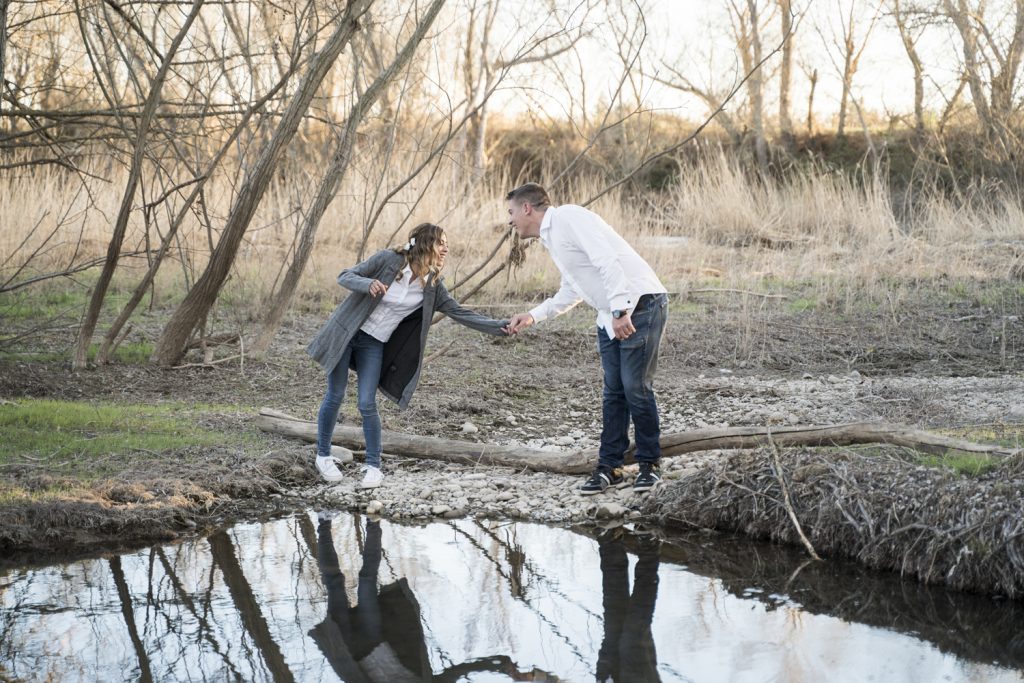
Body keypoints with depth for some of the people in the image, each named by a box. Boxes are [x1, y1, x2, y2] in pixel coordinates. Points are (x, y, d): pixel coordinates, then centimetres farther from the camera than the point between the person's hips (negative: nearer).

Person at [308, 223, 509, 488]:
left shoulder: (432, 286, -6)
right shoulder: (388, 260, -17)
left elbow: (459, 312, -6)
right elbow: (345, 277, -12)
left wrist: (499, 326, -17)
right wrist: (368, 284, -34)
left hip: (374, 345, 3)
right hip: (346, 333, -3)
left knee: (367, 404, -7)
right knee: (335, 397, 2)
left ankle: (374, 466, 5)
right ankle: (323, 455, 20)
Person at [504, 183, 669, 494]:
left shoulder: (568, 217, -12)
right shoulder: (551, 236, 19)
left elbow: (607, 261, -23)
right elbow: (572, 292, 30)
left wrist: (620, 310, -29)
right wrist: (532, 316, 27)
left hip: (640, 304, -10)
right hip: (611, 314, 10)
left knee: (636, 387, -6)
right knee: (613, 392, 8)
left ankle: (649, 465, 6)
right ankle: (609, 468, 11)